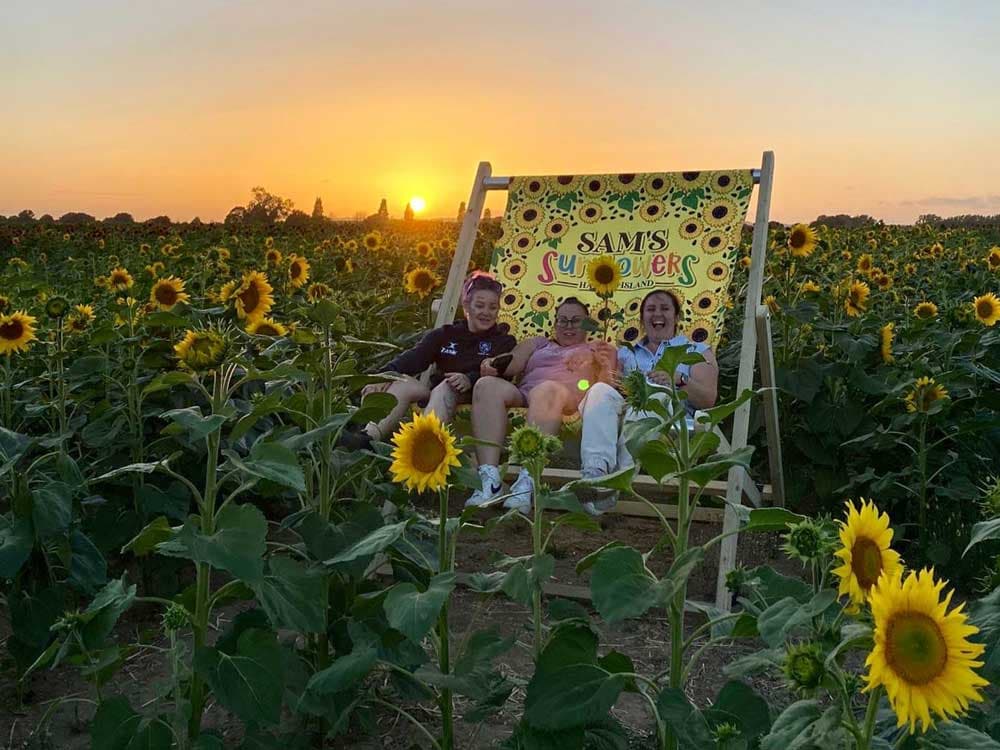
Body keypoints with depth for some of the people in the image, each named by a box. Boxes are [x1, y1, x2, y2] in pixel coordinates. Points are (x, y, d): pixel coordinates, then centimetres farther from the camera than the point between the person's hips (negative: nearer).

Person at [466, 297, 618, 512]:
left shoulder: (599, 349, 31)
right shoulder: (539, 343, 36)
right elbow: (511, 366, 19)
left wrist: (602, 366, -5)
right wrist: (492, 365, -3)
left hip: (569, 401, -3)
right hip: (522, 395, 3)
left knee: (547, 389, -39)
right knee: (487, 384, -30)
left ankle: (526, 483, -52)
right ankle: (490, 481, -41)